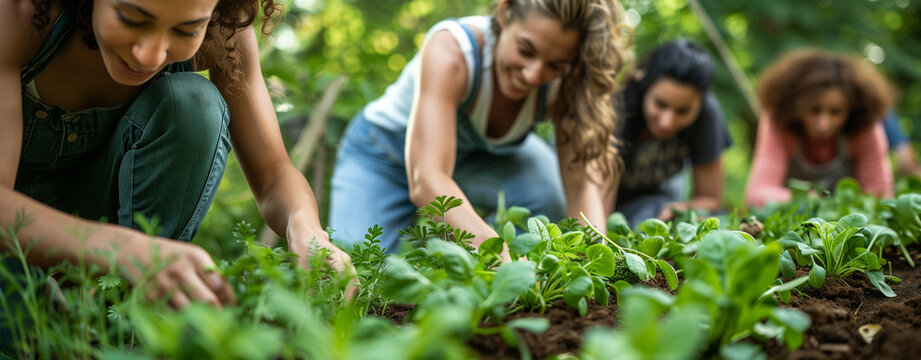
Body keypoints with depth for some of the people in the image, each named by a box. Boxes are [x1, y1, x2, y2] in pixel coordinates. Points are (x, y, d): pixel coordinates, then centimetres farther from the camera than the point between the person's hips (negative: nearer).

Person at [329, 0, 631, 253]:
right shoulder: (449, 51, -40)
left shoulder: (566, 80, -27)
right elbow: (425, 180, -51)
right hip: (386, 155, -2)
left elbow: (583, 184, -32)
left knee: (551, 198, -29)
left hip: (482, 156, 2)